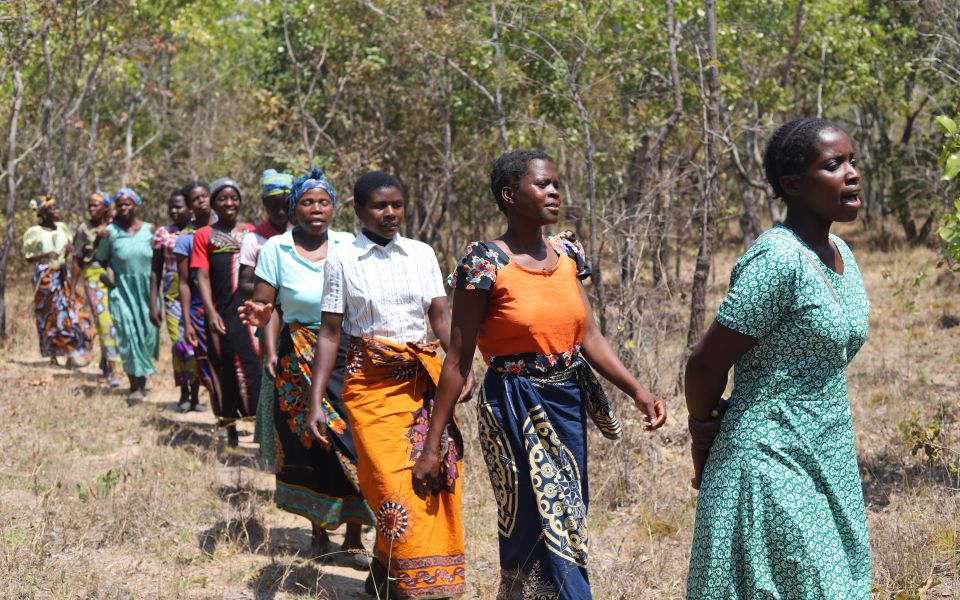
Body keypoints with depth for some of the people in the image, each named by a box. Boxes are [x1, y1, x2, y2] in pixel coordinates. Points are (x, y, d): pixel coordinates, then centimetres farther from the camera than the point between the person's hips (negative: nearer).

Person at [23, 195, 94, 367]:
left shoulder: (62, 228, 10)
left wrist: (68, 251, -3)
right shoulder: (35, 233, -5)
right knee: (50, 315, -4)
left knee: (71, 310, -3)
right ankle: (53, 355, 1)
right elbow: (28, 258, -4)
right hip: (45, 277, -5)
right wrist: (45, 255, -21)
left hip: (62, 275, 5)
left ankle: (72, 354, -1)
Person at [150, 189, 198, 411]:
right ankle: (184, 393, 6)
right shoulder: (163, 233, 8)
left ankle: (195, 394, 8)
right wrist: (153, 304, 4)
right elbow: (156, 271, 10)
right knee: (178, 342, -6)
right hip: (173, 293, 1)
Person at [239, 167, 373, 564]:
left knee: (352, 441, -7)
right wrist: (259, 315, -23)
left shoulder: (349, 246, 3)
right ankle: (319, 529, 20)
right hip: (298, 362, 0)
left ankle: (354, 536, 3)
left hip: (349, 356, 0)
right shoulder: (275, 248, 1)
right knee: (308, 442, 3)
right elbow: (263, 305, 0)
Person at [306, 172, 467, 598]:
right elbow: (329, 333, 2)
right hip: (371, 383, -3)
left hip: (424, 378, 3)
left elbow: (441, 317, 6)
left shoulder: (422, 255, 10)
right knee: (393, 485, -12)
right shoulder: (341, 260, 2)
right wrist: (316, 403, -3)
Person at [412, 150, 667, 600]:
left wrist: (637, 392, -7)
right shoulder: (486, 263, -12)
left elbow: (590, 337, 7)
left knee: (566, 527, 13)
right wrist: (432, 446, -11)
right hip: (515, 413, -6)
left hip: (570, 407, 6)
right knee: (547, 534, -4)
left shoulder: (567, 253, 6)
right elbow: (458, 360, -11)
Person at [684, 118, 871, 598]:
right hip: (772, 468, -8)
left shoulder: (840, 254, 7)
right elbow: (705, 365, -15)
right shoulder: (777, 259, -19)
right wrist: (704, 446, 1)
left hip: (830, 465, 8)